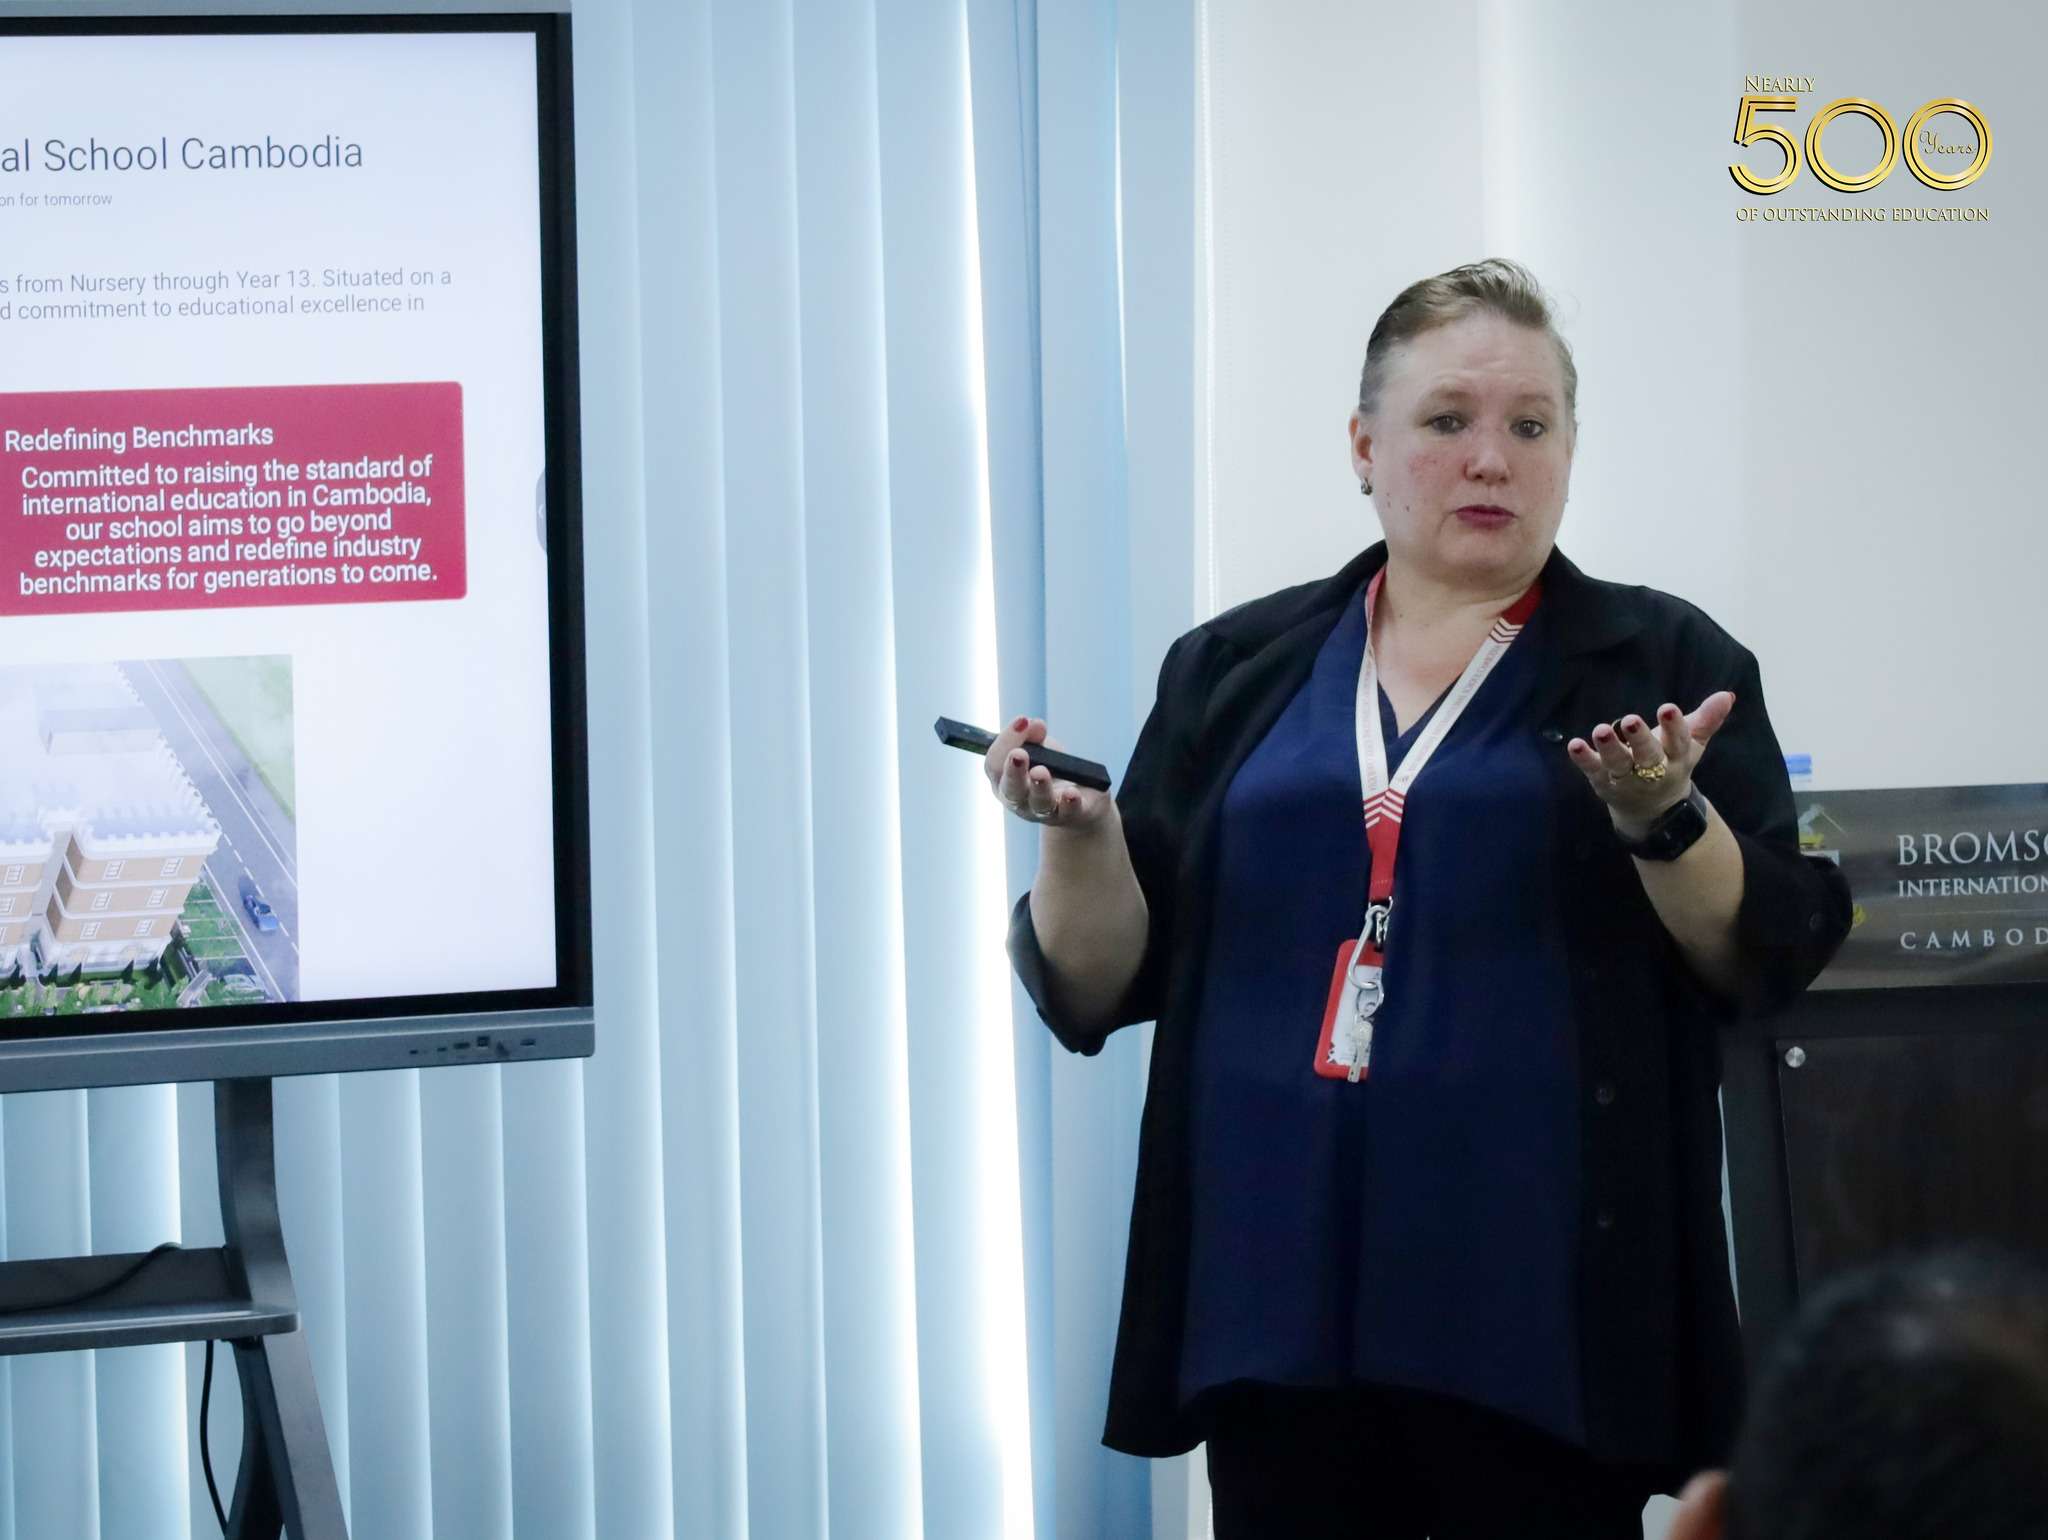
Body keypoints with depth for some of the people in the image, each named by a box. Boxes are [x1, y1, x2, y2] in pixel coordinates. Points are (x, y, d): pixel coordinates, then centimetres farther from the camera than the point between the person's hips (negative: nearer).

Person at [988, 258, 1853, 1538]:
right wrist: (1081, 833, -10)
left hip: (1540, 1299, -2)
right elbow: (1098, 986, 8)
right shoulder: (1234, 668, 10)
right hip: (1279, 1288, 2)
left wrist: (1661, 815, -19)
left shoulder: (1662, 662, 4)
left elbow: (1774, 957, -2)